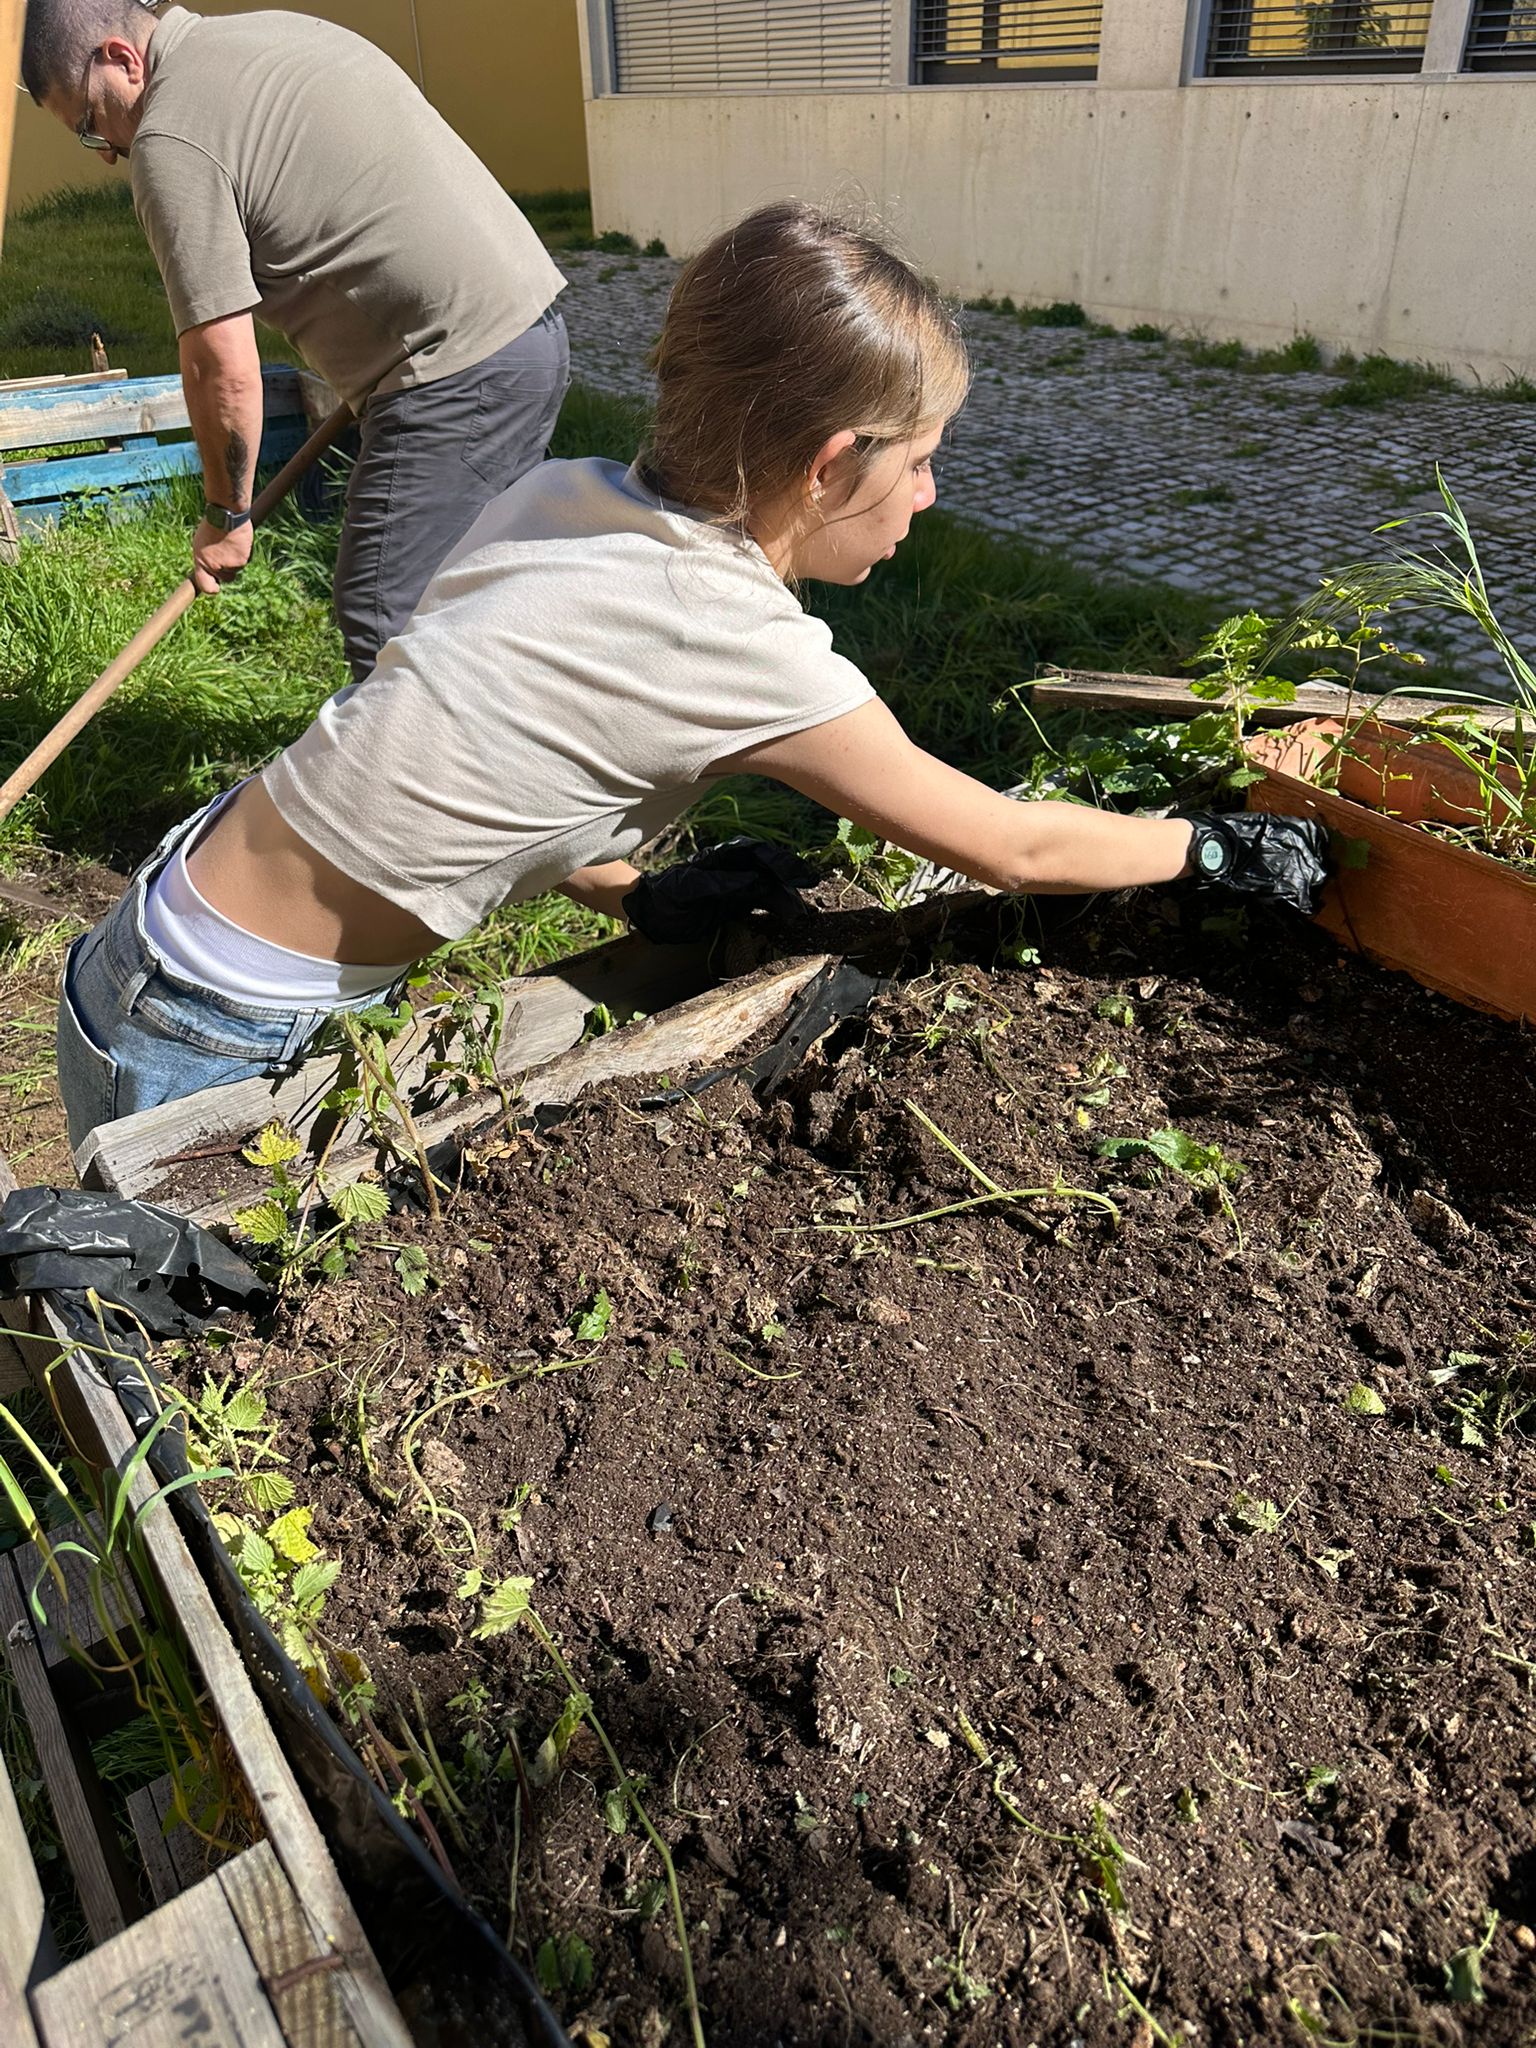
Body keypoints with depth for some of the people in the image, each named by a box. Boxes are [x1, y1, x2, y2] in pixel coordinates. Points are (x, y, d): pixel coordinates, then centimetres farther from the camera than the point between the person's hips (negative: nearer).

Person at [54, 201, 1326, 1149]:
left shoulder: (569, 495, -4)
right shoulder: (740, 646, -24)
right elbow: (1015, 849, -12)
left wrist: (638, 896, -4)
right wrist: (1223, 849, 1)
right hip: (207, 1047, -7)